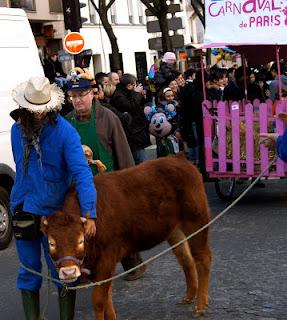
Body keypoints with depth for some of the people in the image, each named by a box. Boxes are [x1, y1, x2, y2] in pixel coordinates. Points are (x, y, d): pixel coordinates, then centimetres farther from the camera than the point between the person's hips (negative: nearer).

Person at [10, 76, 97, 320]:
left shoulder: (65, 131, -15)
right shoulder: (18, 130, 1)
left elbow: (81, 173, -22)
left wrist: (89, 214, -30)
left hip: (55, 211, -4)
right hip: (23, 211, 4)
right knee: (29, 270, 13)